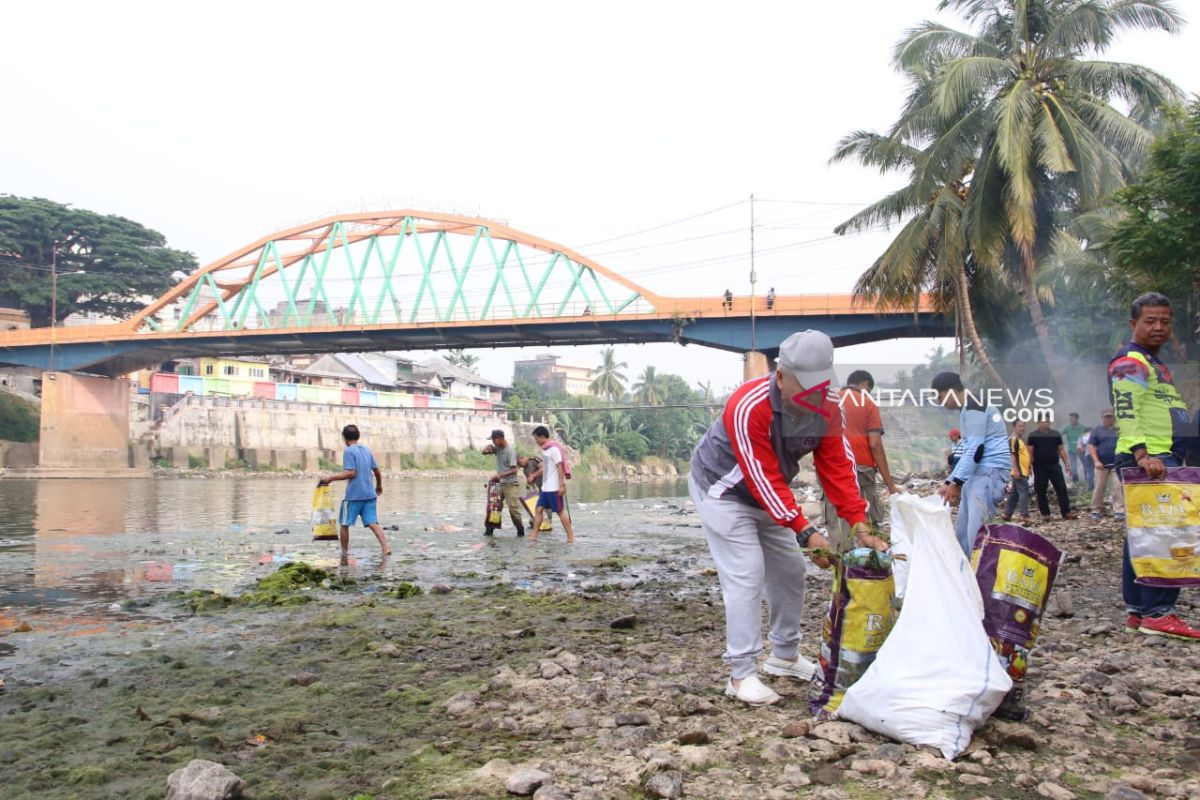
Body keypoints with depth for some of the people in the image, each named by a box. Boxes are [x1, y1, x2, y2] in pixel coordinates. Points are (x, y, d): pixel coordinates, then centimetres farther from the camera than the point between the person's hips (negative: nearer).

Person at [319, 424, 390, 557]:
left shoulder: (349, 451, -7)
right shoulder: (366, 450, 14)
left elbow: (351, 473, -15)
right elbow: (377, 471, 18)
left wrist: (331, 478, -10)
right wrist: (379, 485, 35)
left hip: (354, 495, -6)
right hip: (369, 494, 6)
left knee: (344, 524, 9)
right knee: (373, 523, 0)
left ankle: (344, 553, 16)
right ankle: (386, 548, -14)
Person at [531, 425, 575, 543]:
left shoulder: (554, 449, -14)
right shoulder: (545, 449, 13)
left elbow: (560, 467, -18)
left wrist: (562, 485, -21)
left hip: (554, 488, -9)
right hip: (545, 487, 9)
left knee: (560, 511, -3)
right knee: (539, 509, 6)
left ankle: (571, 536, 4)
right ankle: (533, 535, 9)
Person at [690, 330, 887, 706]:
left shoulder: (827, 410, -14)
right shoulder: (749, 407, -35)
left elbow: (838, 468, -13)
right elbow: (763, 479, -34)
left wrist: (860, 526, -22)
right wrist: (806, 532, -36)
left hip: (766, 497, 7)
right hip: (721, 490, -7)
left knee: (790, 571, 11)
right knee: (747, 576, -14)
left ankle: (785, 655, 29)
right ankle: (741, 675, -6)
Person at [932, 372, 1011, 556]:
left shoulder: (974, 406, -13)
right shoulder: (967, 409, 20)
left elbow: (976, 449, -20)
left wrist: (955, 483, -18)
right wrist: (950, 482, 20)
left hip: (990, 470, -11)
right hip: (978, 472, 11)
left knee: (977, 532, -14)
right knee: (962, 531, 14)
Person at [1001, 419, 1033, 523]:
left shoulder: (1020, 439, 19)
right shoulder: (1013, 439, -12)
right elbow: (1012, 455, -18)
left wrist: (1028, 468, 23)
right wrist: (1016, 470, -24)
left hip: (1023, 471, 10)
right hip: (1019, 471, -10)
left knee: (1015, 493, 12)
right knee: (1024, 493, -10)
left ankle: (1007, 514, 16)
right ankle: (1024, 516, -11)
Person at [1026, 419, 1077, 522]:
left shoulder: (1056, 434, 8)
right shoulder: (1033, 436, 1)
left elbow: (1061, 450, 11)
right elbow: (1030, 452, 0)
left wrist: (1067, 463, 6)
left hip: (1054, 466, 2)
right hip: (1039, 468, -2)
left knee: (1062, 488, -4)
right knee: (1041, 491, 1)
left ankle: (1066, 512, -1)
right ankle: (1045, 514, 10)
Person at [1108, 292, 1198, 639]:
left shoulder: (1152, 363, 26)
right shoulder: (1129, 362, -6)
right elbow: (1126, 412, -20)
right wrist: (1142, 455, -31)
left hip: (1160, 459, 10)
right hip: (1147, 460, -10)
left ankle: (1138, 610, 12)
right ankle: (1158, 613, -17)